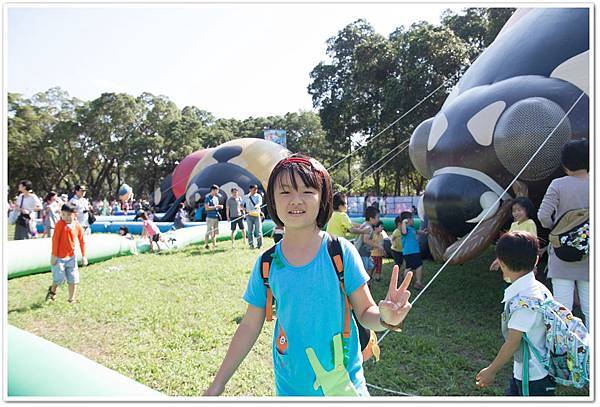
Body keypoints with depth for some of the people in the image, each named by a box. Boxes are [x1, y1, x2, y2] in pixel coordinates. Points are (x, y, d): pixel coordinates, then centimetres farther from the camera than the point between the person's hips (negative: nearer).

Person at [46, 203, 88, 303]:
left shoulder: (78, 226, -1)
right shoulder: (60, 224, -14)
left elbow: (82, 241, 8)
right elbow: (55, 239, -15)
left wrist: (83, 256, 6)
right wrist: (54, 255, -16)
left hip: (71, 256, 4)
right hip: (59, 257, -4)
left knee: (73, 279, 6)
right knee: (59, 278, -5)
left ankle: (72, 300, 18)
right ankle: (52, 290, 28)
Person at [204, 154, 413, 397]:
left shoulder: (341, 252, -14)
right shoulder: (266, 264, -8)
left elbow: (365, 313, -7)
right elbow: (249, 327, 1)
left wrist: (384, 317, -30)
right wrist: (217, 384, 5)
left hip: (344, 383, -1)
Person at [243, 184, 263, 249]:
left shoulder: (258, 196, 4)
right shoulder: (246, 197, 10)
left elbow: (260, 202, -16)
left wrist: (257, 205, -38)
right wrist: (244, 209, -4)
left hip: (257, 215, -1)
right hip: (249, 215, 1)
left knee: (258, 230, -3)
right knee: (250, 231, 3)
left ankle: (259, 245, 7)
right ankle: (251, 244, 10)